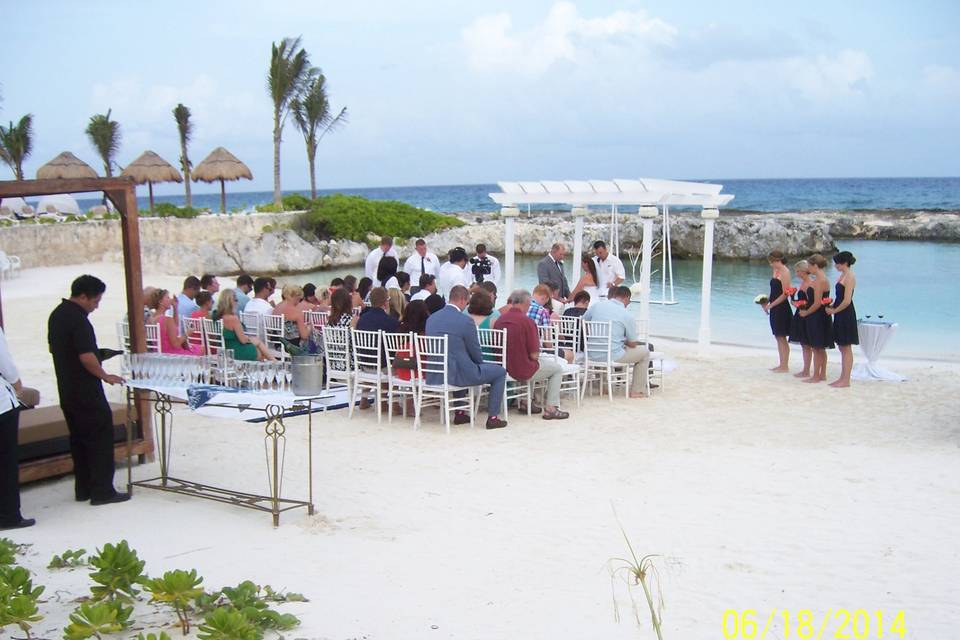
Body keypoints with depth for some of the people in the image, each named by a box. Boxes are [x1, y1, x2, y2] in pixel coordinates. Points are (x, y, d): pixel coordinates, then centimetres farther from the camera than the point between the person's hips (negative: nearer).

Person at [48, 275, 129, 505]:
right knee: (101, 437, -3)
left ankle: (83, 488, 20)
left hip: (67, 389, 9)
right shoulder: (78, 319, -20)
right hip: (86, 391, -9)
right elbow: (86, 356, -25)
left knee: (78, 438, 15)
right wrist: (105, 376, -13)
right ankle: (102, 491, -2)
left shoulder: (57, 315, 10)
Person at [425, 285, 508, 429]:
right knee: (500, 371, 12)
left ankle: (459, 413, 37)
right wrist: (480, 363, 18)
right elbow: (476, 353, -6)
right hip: (459, 374, -7)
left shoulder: (431, 318, 5)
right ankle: (493, 417, 11)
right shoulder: (466, 321, -15)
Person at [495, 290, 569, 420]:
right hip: (522, 371, -7)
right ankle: (551, 408, 13)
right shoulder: (527, 321, -20)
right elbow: (534, 355, -17)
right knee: (557, 368, 17)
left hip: (503, 369, 7)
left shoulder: (500, 320, -2)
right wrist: (537, 353, 6)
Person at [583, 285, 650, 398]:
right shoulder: (627, 316, -9)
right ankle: (636, 391, 20)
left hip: (593, 355, 5)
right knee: (644, 351, 17)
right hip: (613, 357, -5)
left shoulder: (597, 305, 0)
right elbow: (632, 344, -3)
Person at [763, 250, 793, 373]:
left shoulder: (784, 272, -13)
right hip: (774, 308, 9)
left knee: (782, 338, -3)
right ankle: (781, 365, 21)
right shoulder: (776, 271, 13)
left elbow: (785, 294, -18)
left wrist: (770, 305, -17)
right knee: (778, 337, 13)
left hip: (782, 308, -9)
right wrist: (766, 301, 2)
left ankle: (785, 366, 3)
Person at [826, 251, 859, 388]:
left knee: (846, 348, -3)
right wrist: (832, 306, 4)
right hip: (840, 315, 10)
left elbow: (847, 301, -21)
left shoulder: (849, 277, -16)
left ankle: (846, 380, 1)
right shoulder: (843, 275, 13)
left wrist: (834, 310, -11)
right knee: (842, 348, 13)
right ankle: (843, 378, 20)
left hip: (846, 315, -10)